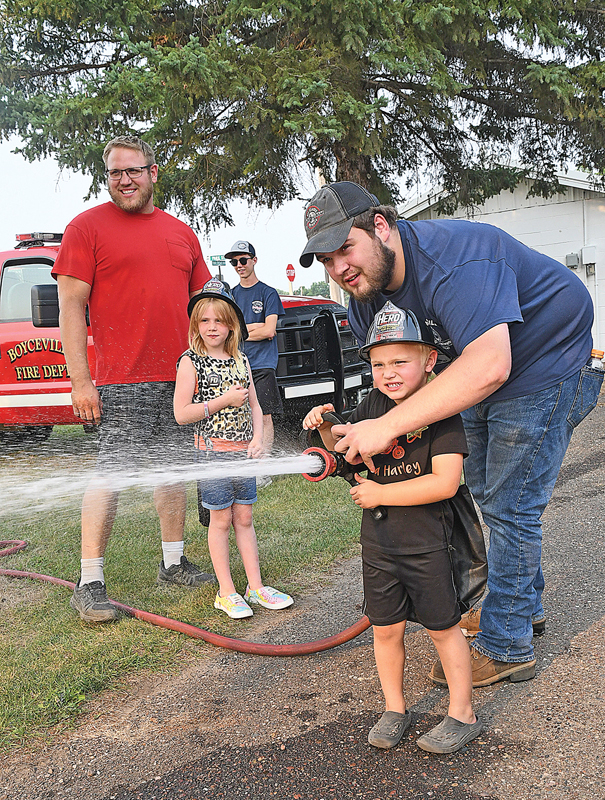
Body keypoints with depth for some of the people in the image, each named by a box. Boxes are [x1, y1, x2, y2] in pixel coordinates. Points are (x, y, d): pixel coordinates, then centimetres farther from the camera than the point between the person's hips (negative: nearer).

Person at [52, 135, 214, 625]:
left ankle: (174, 563, 24)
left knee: (173, 466, 11)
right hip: (122, 381, -5)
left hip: (181, 377, 6)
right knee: (112, 472, -6)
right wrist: (80, 381, -12)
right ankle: (90, 583, 4)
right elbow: (71, 307, -5)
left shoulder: (181, 232, 17)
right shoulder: (87, 227, 1)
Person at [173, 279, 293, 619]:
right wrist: (224, 400, -15)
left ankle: (256, 586, 19)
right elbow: (181, 414, -12)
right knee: (221, 519, 3)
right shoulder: (191, 361, -6)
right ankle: (226, 592, 13)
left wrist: (258, 439, -3)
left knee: (244, 517, 11)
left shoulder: (241, 360, 9)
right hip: (213, 450, -4)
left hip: (244, 450, 4)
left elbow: (254, 405, 13)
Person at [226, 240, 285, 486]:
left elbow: (269, 331, -8)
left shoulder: (268, 293, 2)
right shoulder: (231, 295, 15)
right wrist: (255, 328, -6)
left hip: (262, 364, -4)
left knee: (264, 416, -5)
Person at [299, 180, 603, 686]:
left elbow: (488, 365, -48)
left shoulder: (454, 257, -35)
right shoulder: (366, 298, -7)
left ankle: (506, 648, 9)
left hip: (544, 368, -9)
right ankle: (526, 603, 37)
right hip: (477, 376, 9)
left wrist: (387, 426, -49)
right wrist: (359, 435, -18)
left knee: (510, 506, -7)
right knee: (485, 492, 17)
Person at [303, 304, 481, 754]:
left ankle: (463, 714, 27)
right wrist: (326, 427, -6)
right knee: (386, 628, 14)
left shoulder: (441, 411, -16)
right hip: (378, 539, 5)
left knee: (443, 627, 9)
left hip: (426, 543, -5)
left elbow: (445, 482, -24)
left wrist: (379, 493, -19)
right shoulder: (372, 405, 2)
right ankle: (395, 708, 33)